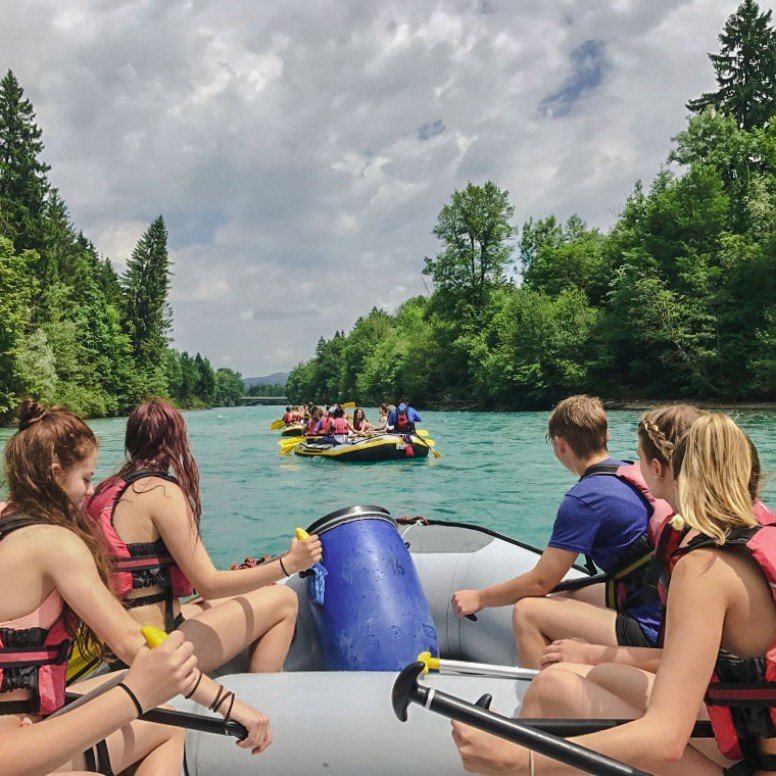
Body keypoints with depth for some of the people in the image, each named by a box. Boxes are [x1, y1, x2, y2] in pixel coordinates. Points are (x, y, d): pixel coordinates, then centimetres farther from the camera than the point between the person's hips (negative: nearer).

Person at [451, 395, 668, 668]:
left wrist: (478, 598, 2)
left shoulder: (585, 497, -18)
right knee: (562, 598, 21)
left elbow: (540, 582, -12)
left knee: (527, 612, -8)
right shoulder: (637, 474, 7)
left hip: (651, 634, -9)